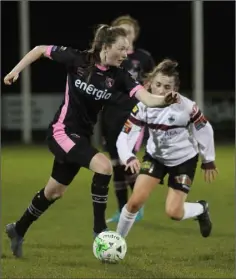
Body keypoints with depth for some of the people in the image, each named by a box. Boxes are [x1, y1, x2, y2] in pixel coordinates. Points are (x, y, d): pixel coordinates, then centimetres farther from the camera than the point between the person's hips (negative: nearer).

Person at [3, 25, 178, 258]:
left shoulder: (119, 77, -8)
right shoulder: (78, 59, -16)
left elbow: (147, 98, -23)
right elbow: (40, 50, -3)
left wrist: (164, 100, -43)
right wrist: (16, 71, -5)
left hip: (81, 136, 6)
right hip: (62, 132, -6)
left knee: (54, 191, 20)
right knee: (103, 165, -26)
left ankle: (18, 230, 42)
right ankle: (99, 228, -14)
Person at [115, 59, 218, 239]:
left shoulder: (186, 107, -27)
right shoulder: (143, 107, -20)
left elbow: (205, 130, -10)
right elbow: (124, 137, -23)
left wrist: (209, 162, -1)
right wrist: (129, 158, -43)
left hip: (184, 160, -2)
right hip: (155, 157, 2)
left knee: (174, 212, -9)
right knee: (135, 201, -13)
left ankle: (201, 209, 25)